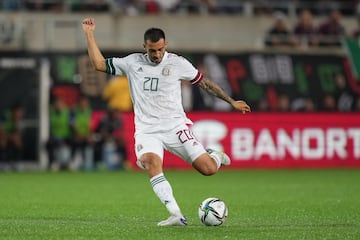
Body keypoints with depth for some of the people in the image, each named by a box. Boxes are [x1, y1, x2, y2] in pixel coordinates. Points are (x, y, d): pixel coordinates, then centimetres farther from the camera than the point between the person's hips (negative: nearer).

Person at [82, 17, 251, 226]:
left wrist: (232, 102, 13)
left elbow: (204, 82, 10)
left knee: (209, 169, -11)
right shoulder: (133, 62, 6)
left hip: (175, 127, -1)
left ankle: (215, 156, 30)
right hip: (147, 130, 1)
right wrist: (90, 34, 6)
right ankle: (176, 215, -39)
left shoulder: (177, 63, 1)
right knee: (150, 162, -33)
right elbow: (100, 64, 11)